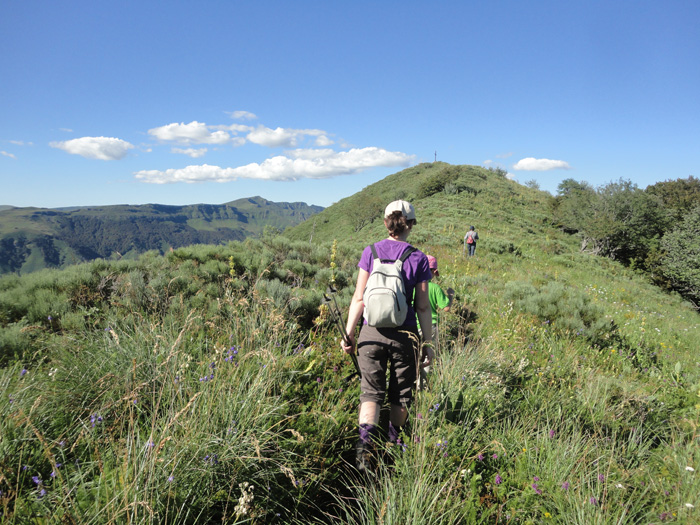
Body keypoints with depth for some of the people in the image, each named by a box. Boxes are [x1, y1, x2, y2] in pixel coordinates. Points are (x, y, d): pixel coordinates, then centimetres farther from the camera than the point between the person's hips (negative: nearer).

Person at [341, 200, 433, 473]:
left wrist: (348, 334, 4)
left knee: (371, 391, 9)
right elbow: (422, 306, -2)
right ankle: (393, 442, 34)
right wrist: (427, 342, 6)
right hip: (404, 335, 0)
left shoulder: (371, 252, -2)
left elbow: (359, 298, -3)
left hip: (372, 332, 1)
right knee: (401, 392, 18)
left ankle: (366, 441, -10)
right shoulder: (418, 259, -4)